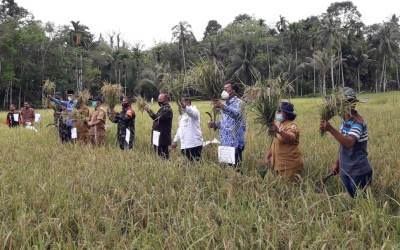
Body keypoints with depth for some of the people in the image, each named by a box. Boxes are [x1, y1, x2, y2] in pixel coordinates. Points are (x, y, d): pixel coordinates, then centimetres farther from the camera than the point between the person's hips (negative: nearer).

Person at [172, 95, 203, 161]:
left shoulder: (193, 110, -4)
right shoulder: (182, 114, 23)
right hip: (184, 145, 8)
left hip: (194, 144, -8)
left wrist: (185, 107, -52)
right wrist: (175, 140, 25)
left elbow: (192, 112, -31)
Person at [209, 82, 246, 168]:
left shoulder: (238, 102, -8)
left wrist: (223, 106, -44)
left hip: (235, 142, -8)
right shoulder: (225, 103, 17)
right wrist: (215, 124, 6)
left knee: (235, 166, -6)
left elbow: (237, 113, -31)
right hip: (225, 142, 8)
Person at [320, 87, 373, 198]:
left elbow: (349, 143, -37)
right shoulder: (345, 121, 4)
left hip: (358, 172, -8)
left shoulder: (357, 122, -22)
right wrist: (337, 162, 13)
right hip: (345, 170, 8)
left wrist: (330, 129, -47)